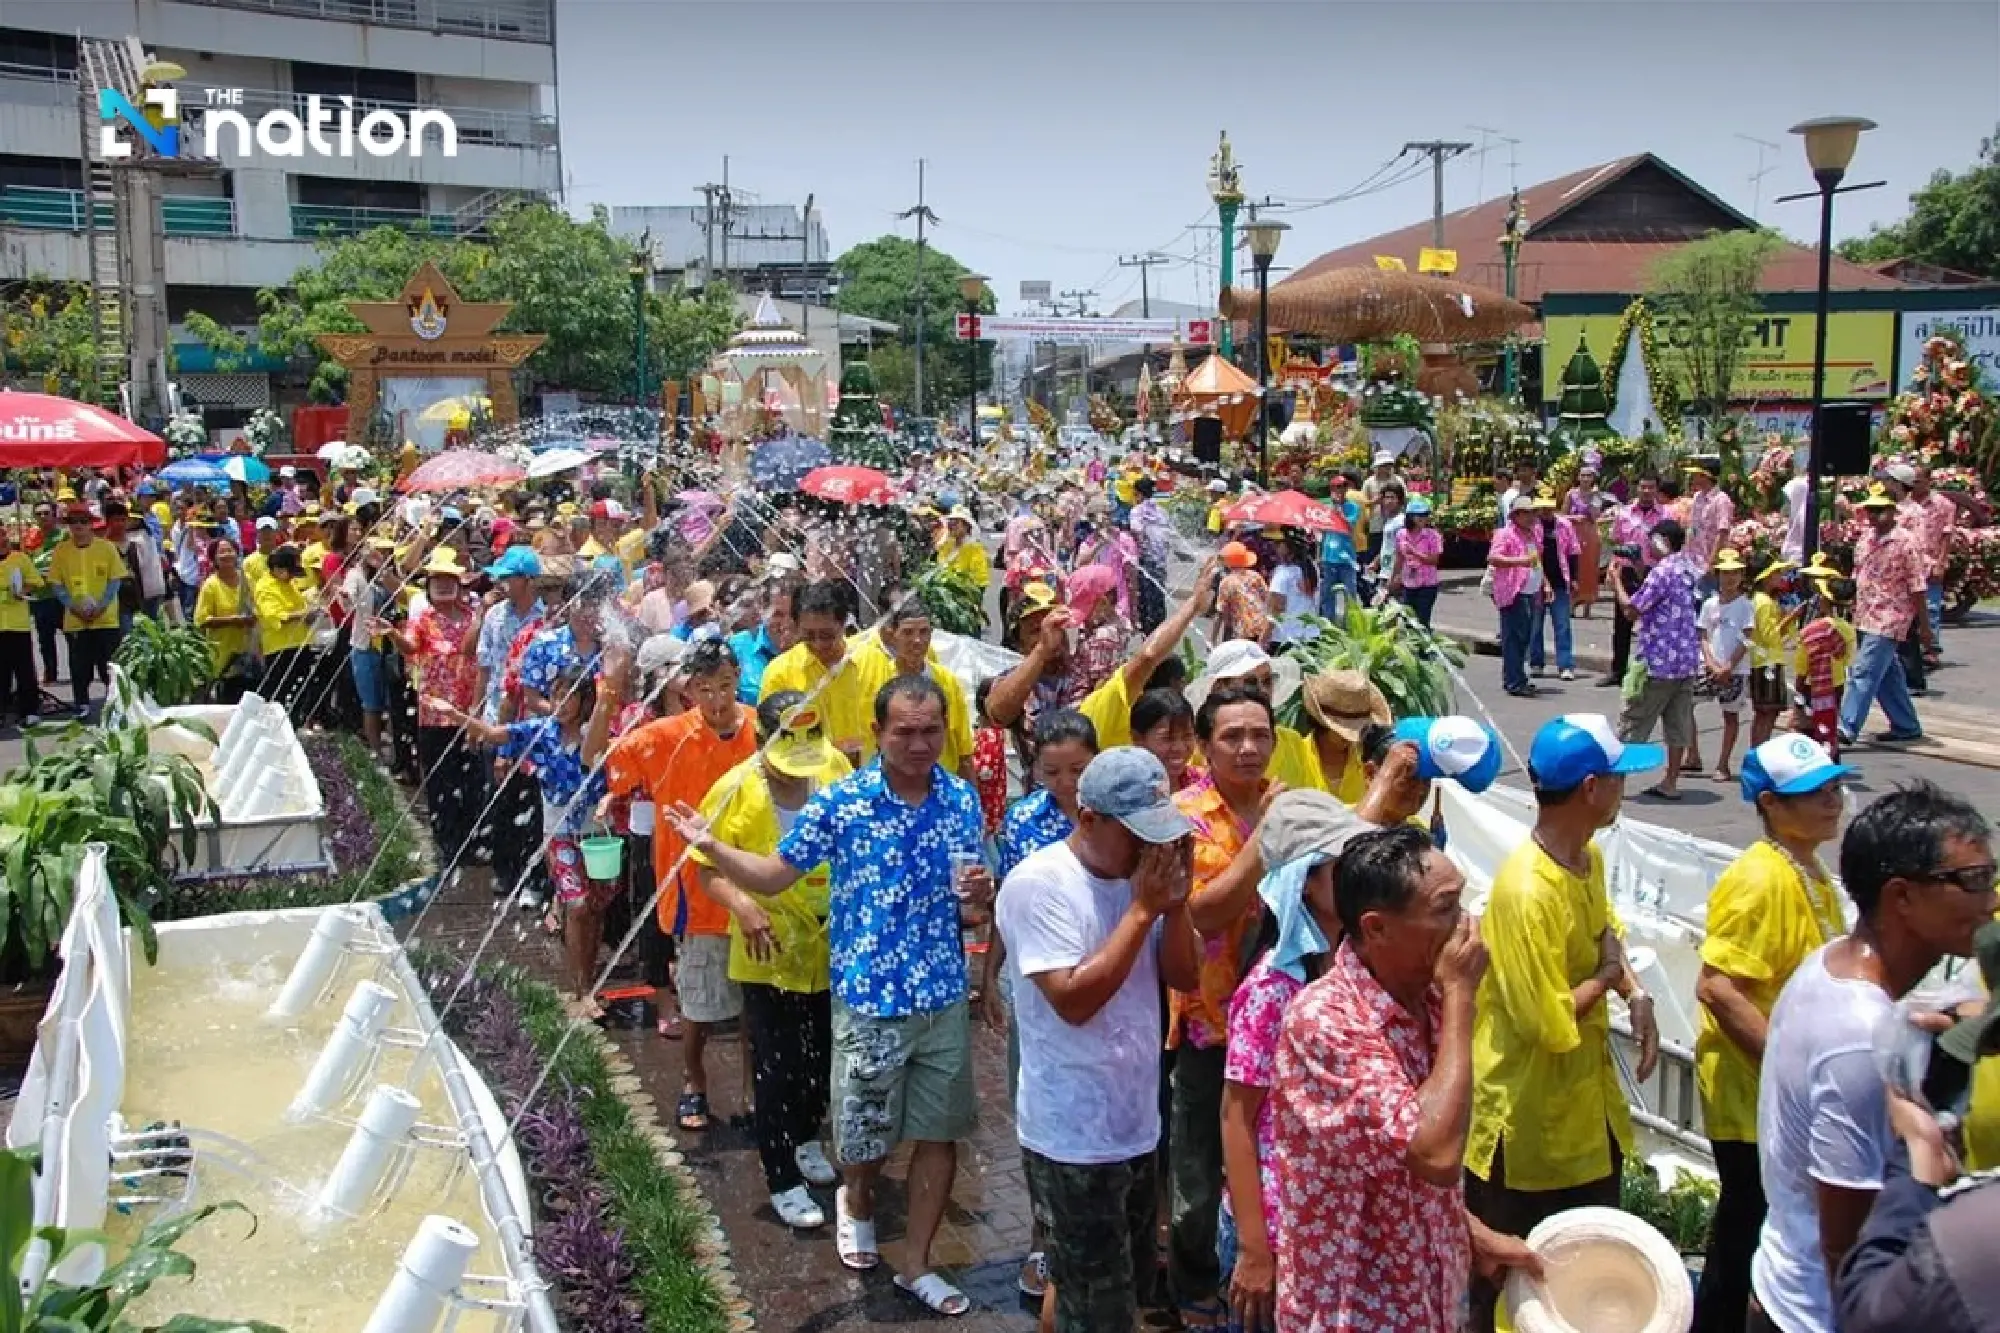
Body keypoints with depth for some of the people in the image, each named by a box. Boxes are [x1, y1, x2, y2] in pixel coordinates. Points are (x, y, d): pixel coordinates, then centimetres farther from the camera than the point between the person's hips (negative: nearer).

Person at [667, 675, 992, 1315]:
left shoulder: (962, 799, -1)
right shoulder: (840, 801, -11)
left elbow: (976, 897, 9)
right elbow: (774, 875, -4)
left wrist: (981, 891, -15)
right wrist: (712, 846, -20)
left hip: (945, 998, 3)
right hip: (869, 1001, -2)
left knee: (940, 1134, 10)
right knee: (865, 1138, 11)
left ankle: (915, 1265, 28)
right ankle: (856, 1200, 47)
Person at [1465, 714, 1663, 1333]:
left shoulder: (1589, 856, -1)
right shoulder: (1527, 892, -30)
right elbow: (1550, 1025, -28)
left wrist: (1637, 996, -1)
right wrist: (1608, 976, -12)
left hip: (1585, 1096, 9)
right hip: (1527, 1114, -9)